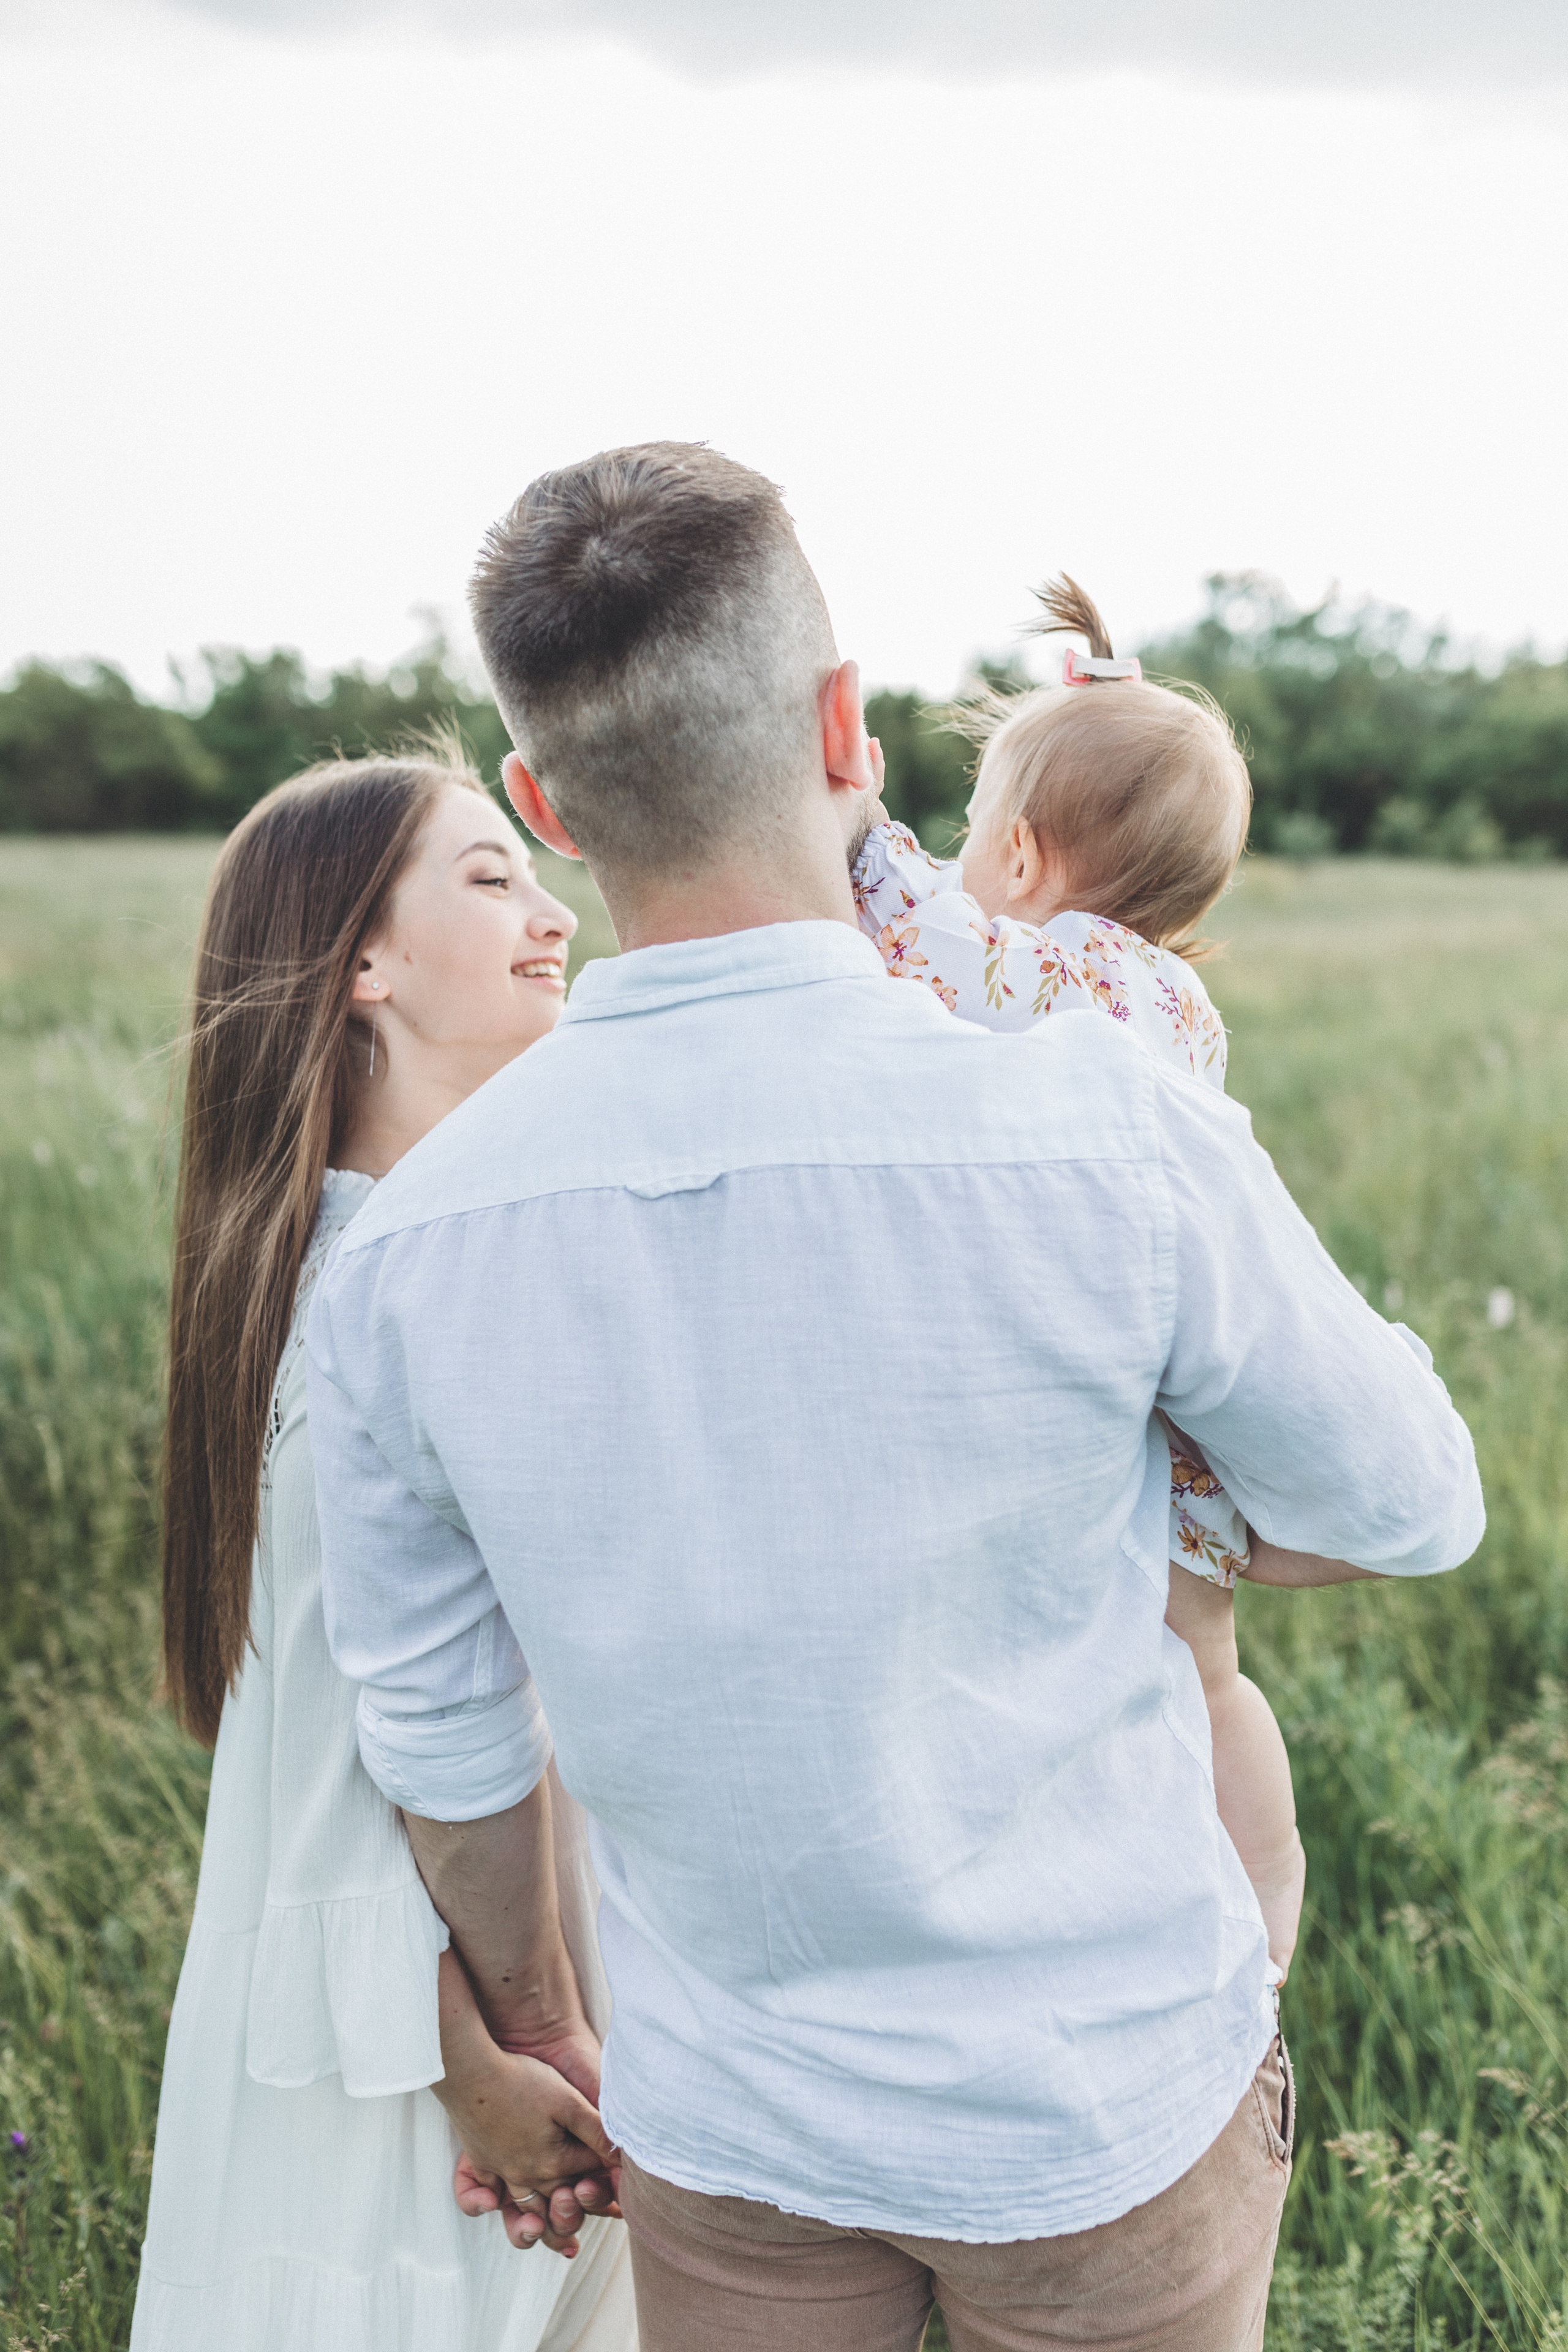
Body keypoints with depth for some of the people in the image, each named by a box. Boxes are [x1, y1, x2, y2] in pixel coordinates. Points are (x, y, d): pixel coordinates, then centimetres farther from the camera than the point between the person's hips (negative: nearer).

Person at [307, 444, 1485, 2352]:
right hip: (1106, 2113, -2)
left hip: (723, 2134, 2)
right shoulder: (1116, 1138, -25)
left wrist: (522, 2027, 16)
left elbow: (444, 1745, -2)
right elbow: (1407, 1515, -8)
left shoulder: (398, 1247, -15)